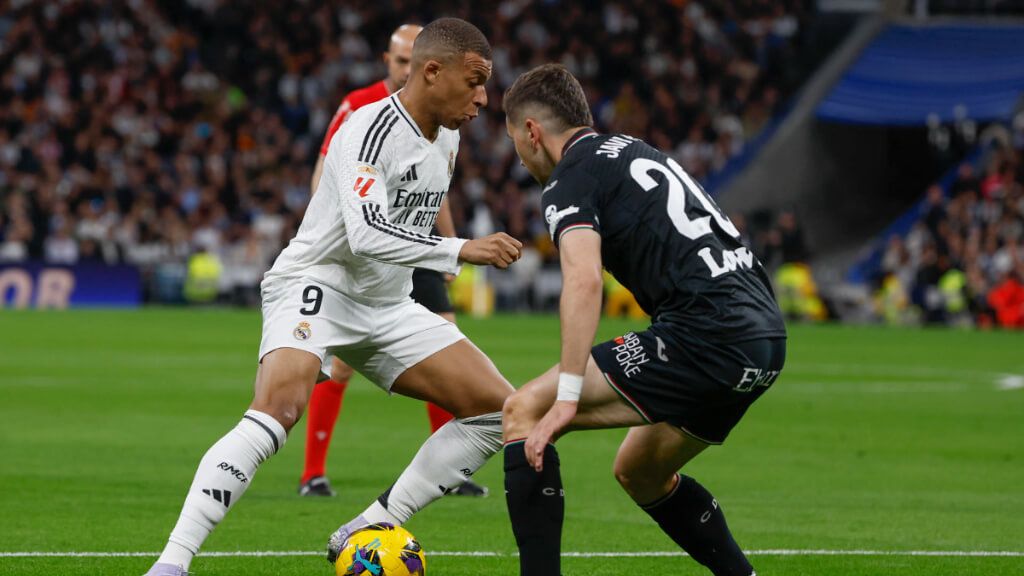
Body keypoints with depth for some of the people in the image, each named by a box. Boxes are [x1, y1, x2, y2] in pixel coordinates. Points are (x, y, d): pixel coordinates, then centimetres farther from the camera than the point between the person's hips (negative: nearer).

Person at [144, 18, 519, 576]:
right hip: (317, 285, -9)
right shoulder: (370, 130, -20)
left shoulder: (446, 140, 8)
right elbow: (368, 234, -33)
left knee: (498, 408, -1)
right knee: (278, 407, -34)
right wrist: (460, 251, -36)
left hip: (386, 305, 9)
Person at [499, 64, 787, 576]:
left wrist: (567, 399, -23)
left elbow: (583, 281, -18)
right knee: (638, 474, 27)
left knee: (524, 412, -3)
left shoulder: (570, 179, -1)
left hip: (704, 336, -9)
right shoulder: (635, 151, 26)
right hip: (767, 338, 9)